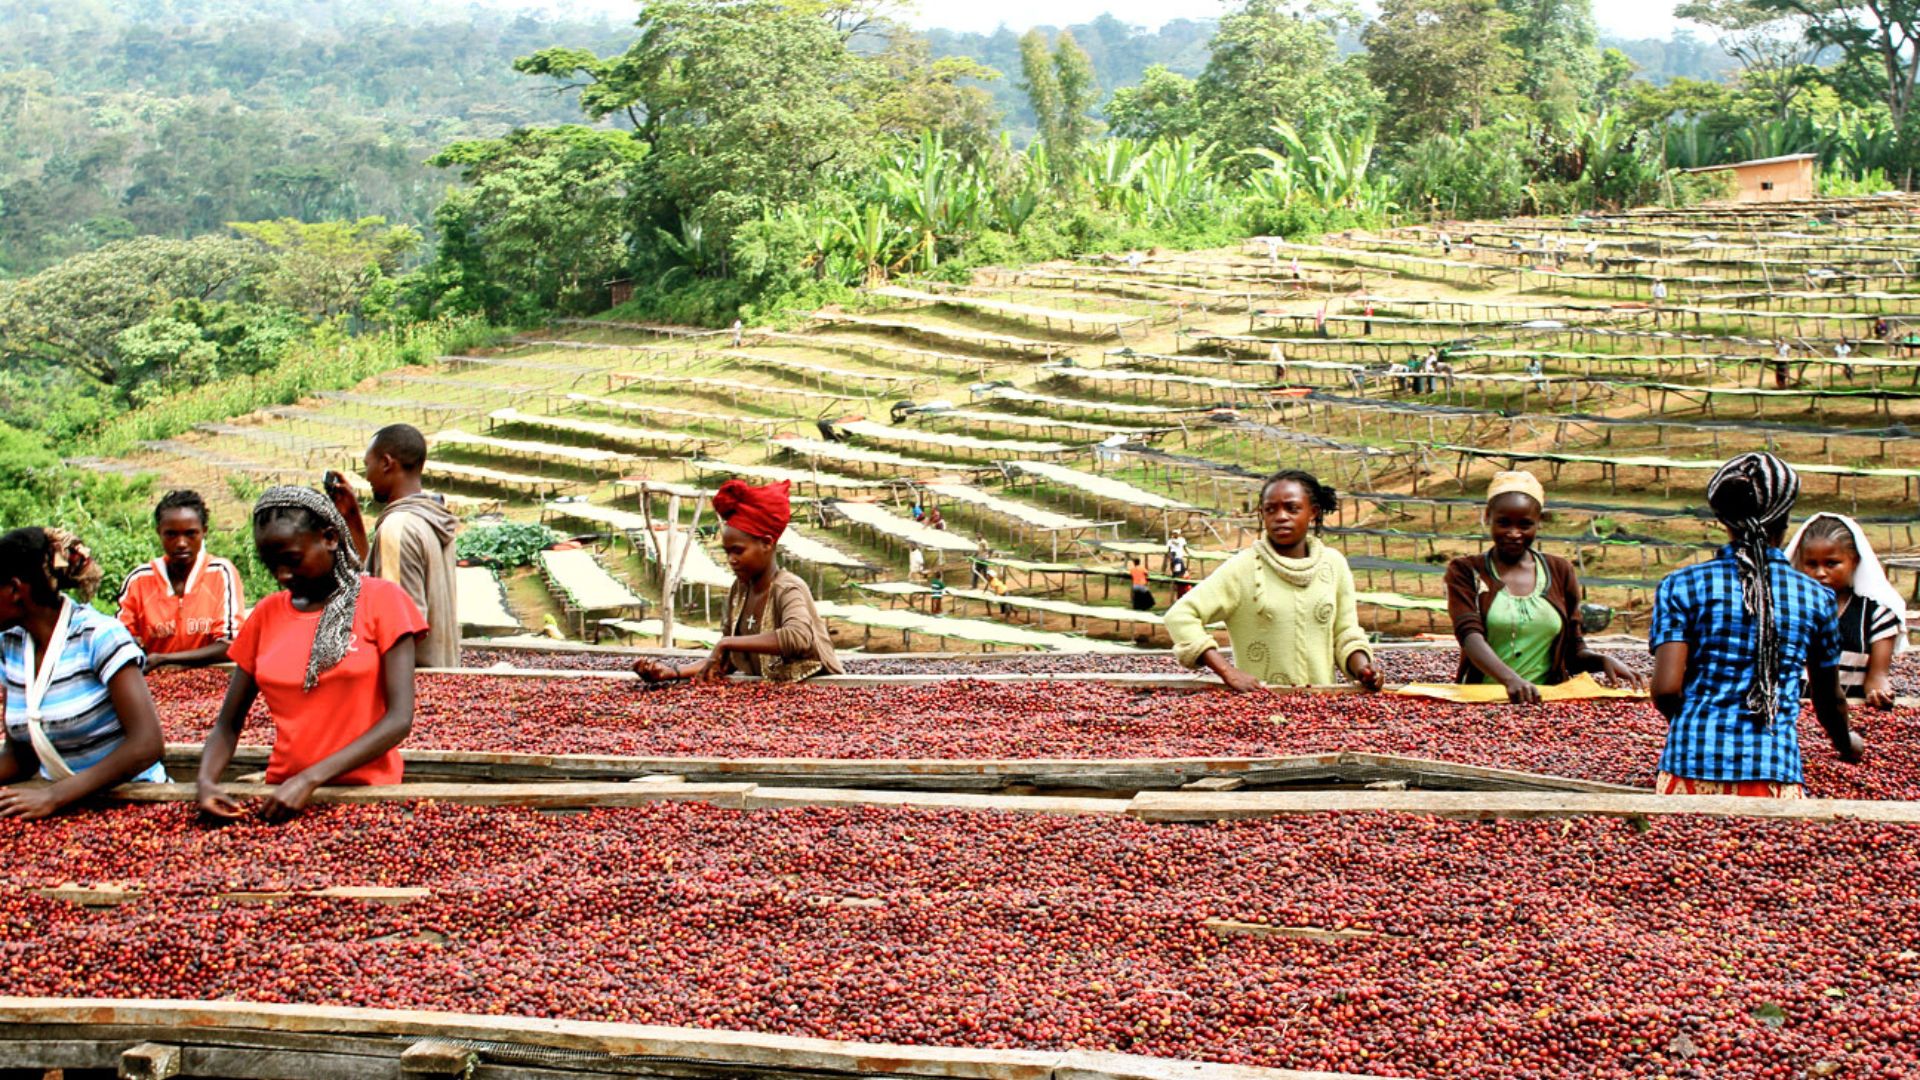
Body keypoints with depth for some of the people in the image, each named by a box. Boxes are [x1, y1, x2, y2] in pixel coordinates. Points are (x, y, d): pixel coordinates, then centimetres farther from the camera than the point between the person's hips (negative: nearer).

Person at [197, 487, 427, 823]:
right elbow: (228, 724, 14)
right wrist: (206, 780, -7)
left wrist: (311, 778, -16)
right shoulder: (266, 615, 12)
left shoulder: (382, 599, 2)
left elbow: (399, 719, -7)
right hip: (283, 798, 3)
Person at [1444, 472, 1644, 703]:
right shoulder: (1465, 571, 5)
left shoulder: (1560, 572, 14)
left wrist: (1602, 661, -5)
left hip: (1546, 701, 3)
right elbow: (1470, 636, -12)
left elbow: (1573, 652, 17)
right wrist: (1510, 679, -29)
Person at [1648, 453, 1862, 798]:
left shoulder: (1682, 586, 2)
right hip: (1774, 772, 1)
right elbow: (1830, 700, 20)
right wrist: (1847, 743, 42)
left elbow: (1666, 688, -6)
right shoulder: (1815, 597, 8)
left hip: (1691, 770, 0)